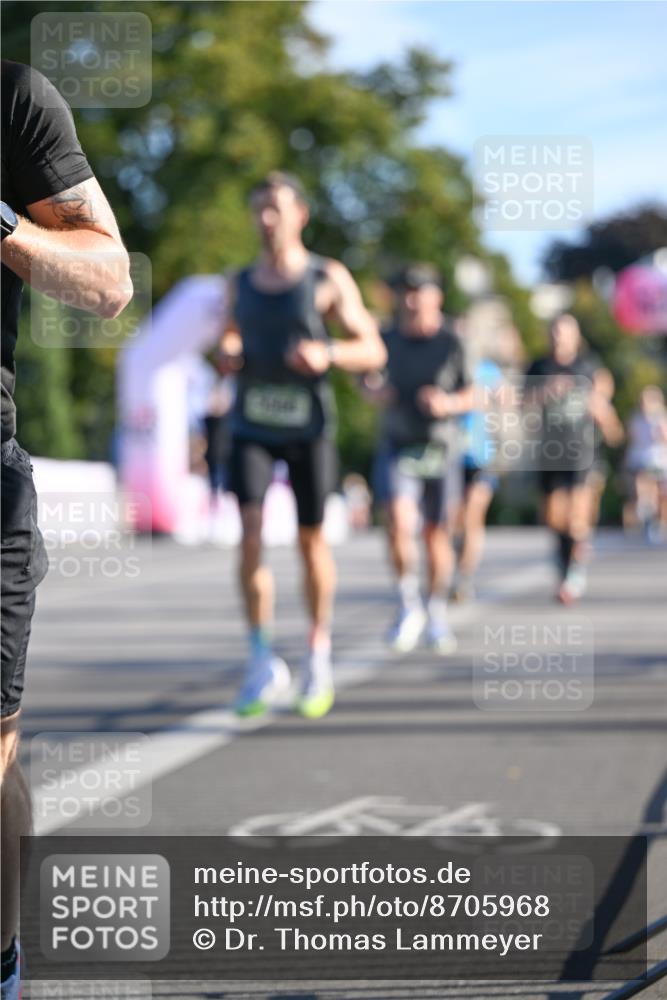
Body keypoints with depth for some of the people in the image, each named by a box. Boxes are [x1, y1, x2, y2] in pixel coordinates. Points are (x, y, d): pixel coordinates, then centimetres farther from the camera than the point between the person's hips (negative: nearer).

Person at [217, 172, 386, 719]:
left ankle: (319, 653, 25)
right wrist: (226, 356, 0)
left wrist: (328, 355, -20)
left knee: (312, 540, 6)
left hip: (309, 424, -2)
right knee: (251, 533, -13)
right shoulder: (239, 283, 10)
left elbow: (373, 351, -1)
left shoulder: (329, 279, -1)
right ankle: (264, 664, -8)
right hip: (252, 423, 2)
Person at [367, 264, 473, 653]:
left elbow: (471, 396, 2)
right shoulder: (388, 340, 0)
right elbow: (369, 380, 16)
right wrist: (375, 391, -5)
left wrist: (448, 403, -17)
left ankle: (437, 615, 27)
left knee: (438, 534, 8)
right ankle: (409, 607, -2)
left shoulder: (453, 342, -6)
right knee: (399, 523, -19)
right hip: (398, 446, 1)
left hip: (441, 448, -1)